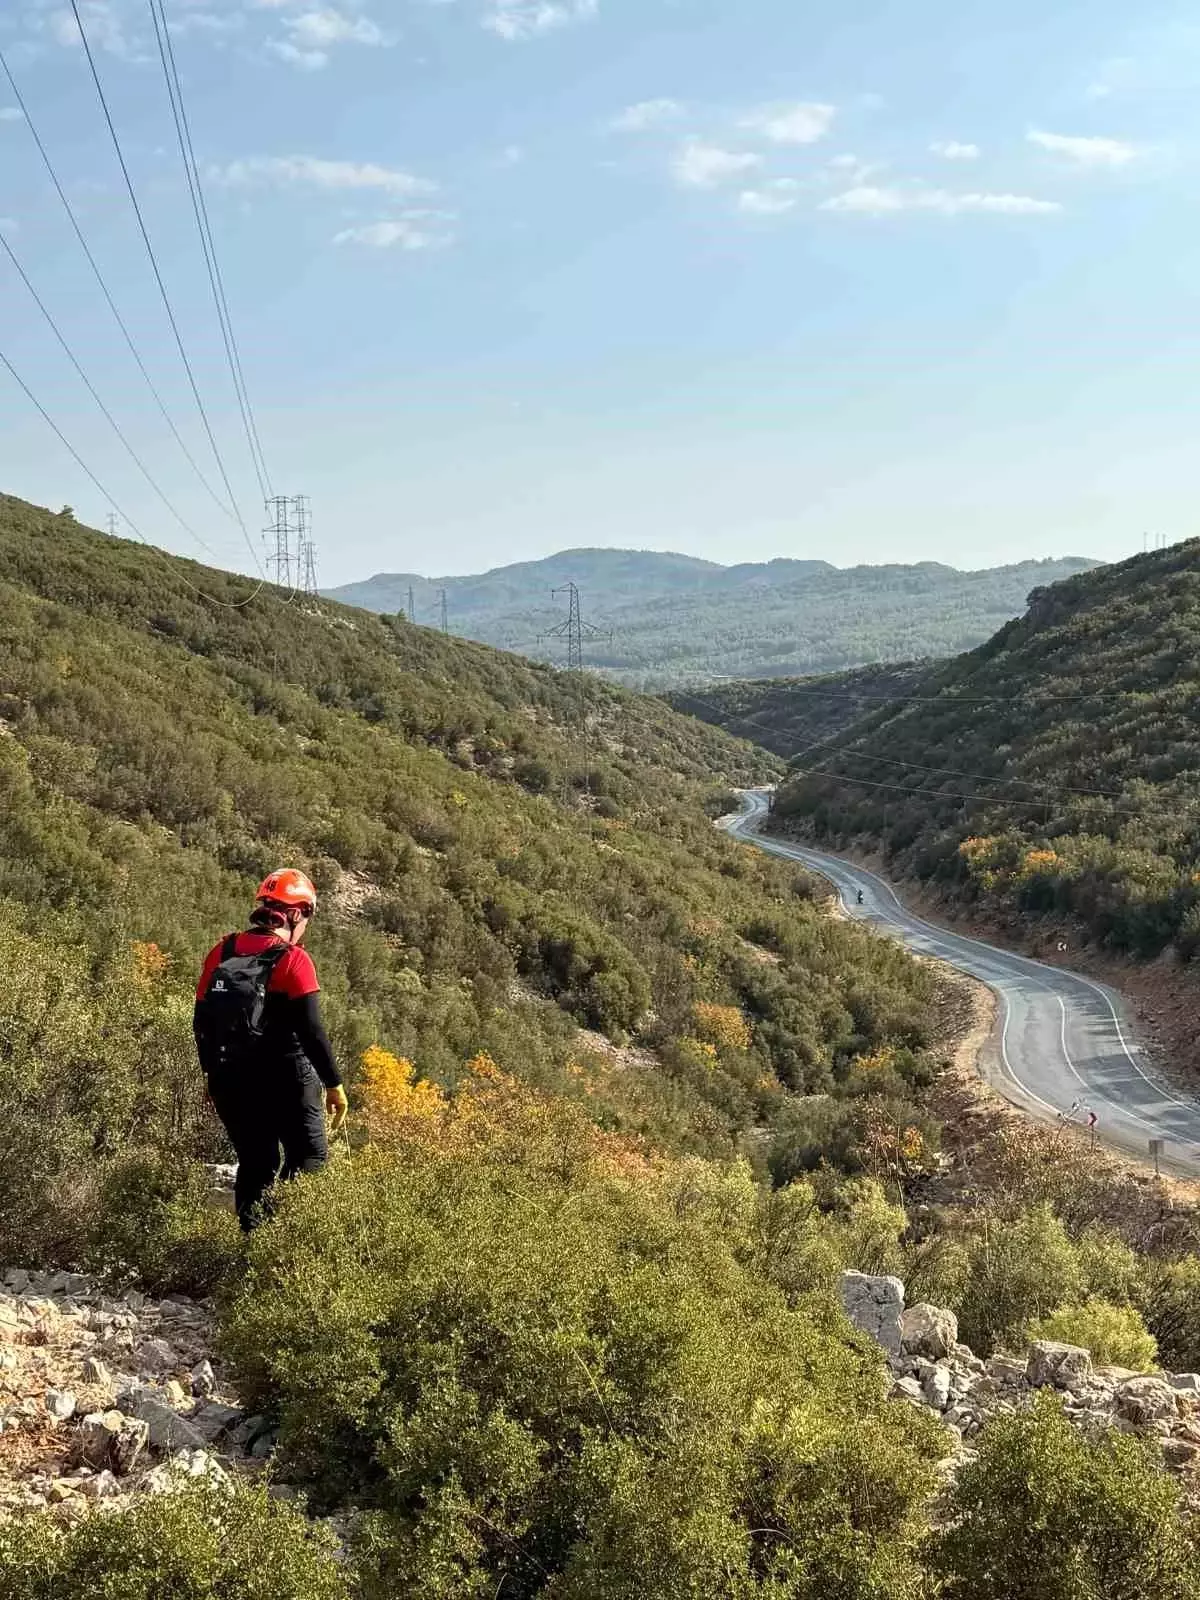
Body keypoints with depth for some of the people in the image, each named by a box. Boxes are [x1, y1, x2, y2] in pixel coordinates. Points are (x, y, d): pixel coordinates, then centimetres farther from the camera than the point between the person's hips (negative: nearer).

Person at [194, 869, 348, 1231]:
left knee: (255, 1165, 16)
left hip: (230, 1082, 6)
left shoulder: (221, 953, 5)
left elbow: (201, 1021, 9)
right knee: (309, 1159, 5)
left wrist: (212, 1073, 20)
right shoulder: (293, 960, -13)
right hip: (284, 1080, -6)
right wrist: (334, 1085, -10)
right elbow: (310, 1030, -16)